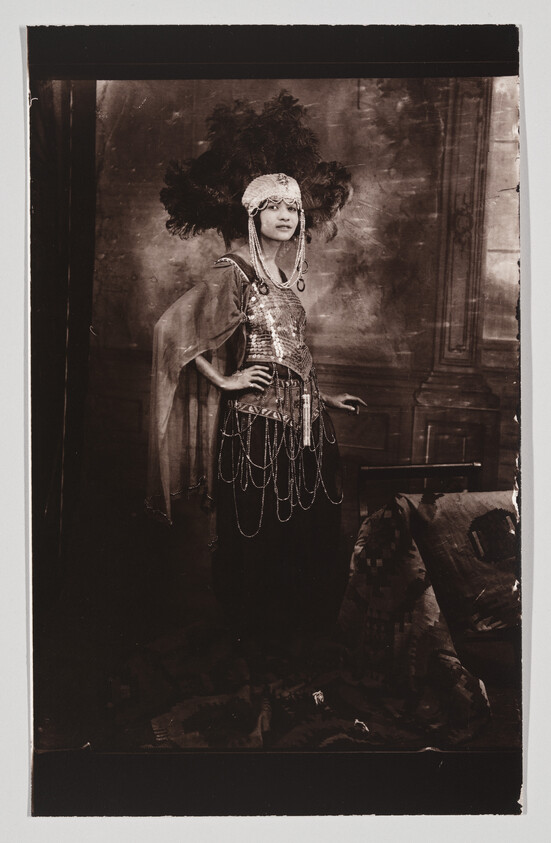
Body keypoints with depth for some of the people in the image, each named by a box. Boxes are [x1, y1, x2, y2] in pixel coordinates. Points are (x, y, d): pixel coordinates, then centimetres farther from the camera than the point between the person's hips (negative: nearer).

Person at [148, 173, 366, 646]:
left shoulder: (286, 278, 16)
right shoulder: (235, 272, -7)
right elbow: (174, 328, -14)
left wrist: (325, 398, 21)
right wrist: (224, 380, -12)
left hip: (303, 419, 7)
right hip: (258, 419, -7)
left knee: (308, 529, 11)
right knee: (259, 530, 2)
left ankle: (304, 623, 27)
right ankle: (255, 629, 20)